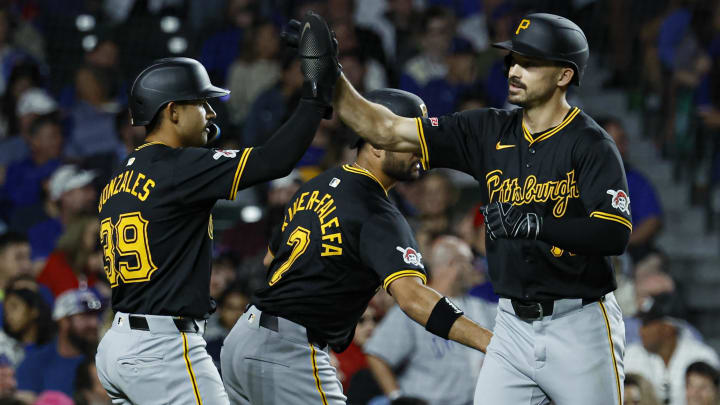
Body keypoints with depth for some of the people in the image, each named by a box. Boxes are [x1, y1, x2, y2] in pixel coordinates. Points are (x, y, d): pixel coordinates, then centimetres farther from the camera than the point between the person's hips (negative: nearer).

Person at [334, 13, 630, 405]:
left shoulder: (591, 145, -9)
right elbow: (387, 132, 5)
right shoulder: (491, 132, 6)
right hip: (513, 325, 5)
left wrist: (535, 224, -28)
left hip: (580, 327, -5)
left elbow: (616, 234, -21)